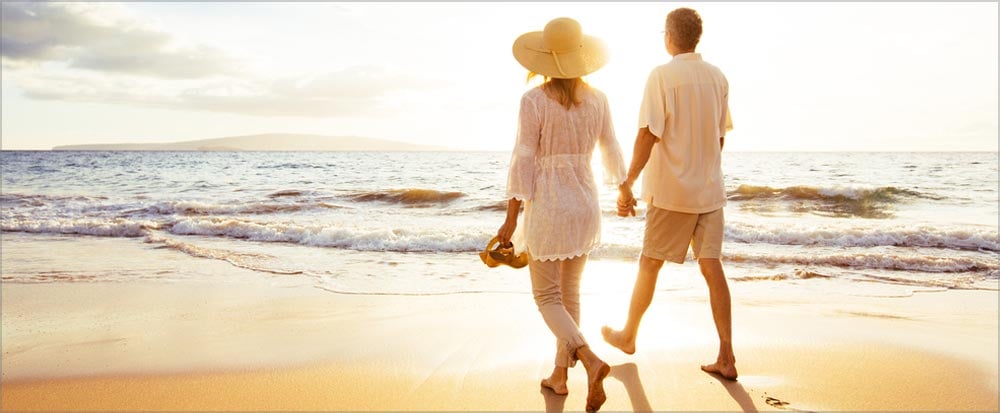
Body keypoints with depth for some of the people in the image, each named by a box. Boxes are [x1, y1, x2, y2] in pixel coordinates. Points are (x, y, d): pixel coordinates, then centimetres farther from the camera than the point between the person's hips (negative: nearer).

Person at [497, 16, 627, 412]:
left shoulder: (534, 100, -13)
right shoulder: (597, 99, 1)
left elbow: (523, 162, -14)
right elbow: (612, 156, 10)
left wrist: (511, 219, -9)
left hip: (547, 205, -5)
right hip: (586, 203, 5)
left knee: (547, 297, 5)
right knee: (569, 293, 18)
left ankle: (590, 360, -16)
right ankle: (560, 375, 27)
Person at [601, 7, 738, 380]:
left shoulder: (662, 75, -10)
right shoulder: (718, 78, 8)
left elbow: (648, 135, -16)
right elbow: (720, 137, 15)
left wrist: (627, 185, -12)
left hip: (672, 191, -5)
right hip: (710, 189, 5)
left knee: (649, 265, 9)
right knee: (712, 267, 4)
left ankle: (628, 335, 27)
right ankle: (726, 358, 3)